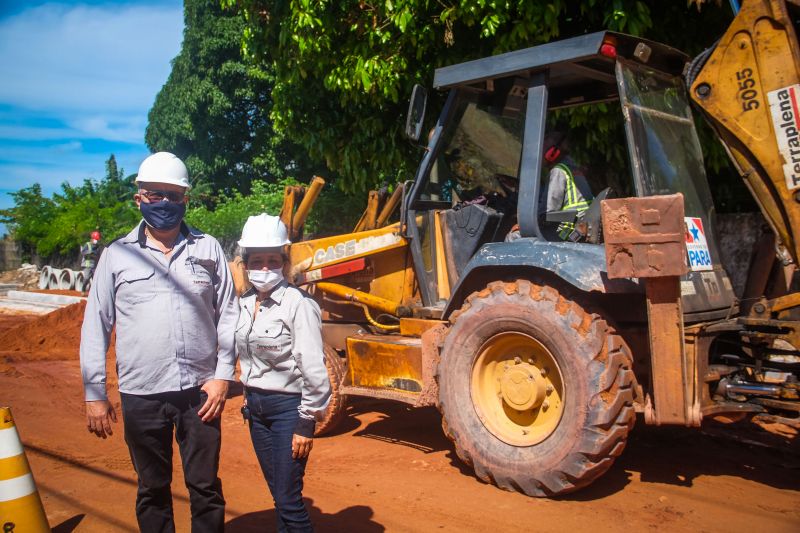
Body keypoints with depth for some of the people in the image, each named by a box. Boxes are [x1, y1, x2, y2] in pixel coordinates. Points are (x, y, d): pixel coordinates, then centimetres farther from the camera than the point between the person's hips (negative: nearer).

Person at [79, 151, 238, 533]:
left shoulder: (208, 249, 4)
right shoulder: (117, 255, 3)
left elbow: (228, 315, 6)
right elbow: (96, 327, 5)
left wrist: (222, 375, -2)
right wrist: (94, 394, 2)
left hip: (200, 391, 0)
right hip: (141, 395, 0)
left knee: (205, 487, 9)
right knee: (152, 488, 15)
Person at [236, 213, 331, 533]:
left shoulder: (298, 305, -16)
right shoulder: (244, 305, 5)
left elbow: (313, 369, -17)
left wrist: (306, 423, -16)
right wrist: (248, 399, 14)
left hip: (288, 407, -6)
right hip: (255, 407, 7)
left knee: (288, 500, -3)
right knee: (279, 495, 16)